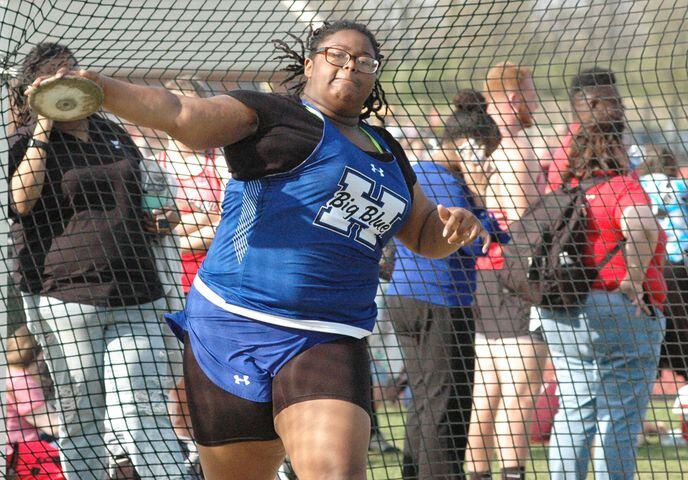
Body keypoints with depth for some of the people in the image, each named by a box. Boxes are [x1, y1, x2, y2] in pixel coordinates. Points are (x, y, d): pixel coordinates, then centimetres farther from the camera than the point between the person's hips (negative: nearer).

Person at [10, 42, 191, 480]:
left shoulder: (115, 136, 19)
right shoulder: (30, 144, 4)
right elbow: (20, 201, -16)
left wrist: (155, 222, 11)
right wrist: (41, 133, -11)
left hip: (137, 297, 3)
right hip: (65, 296, -3)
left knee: (144, 412, -7)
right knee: (81, 420, 0)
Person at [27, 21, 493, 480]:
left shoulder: (386, 152, 24)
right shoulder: (273, 114, 4)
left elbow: (425, 235, 34)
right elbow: (184, 116, -10)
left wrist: (454, 225, 10)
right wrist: (102, 88, -27)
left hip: (328, 345, 4)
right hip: (232, 324, -3)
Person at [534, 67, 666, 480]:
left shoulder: (564, 185, 9)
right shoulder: (624, 188, -12)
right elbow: (642, 230, -32)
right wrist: (634, 282, -21)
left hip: (561, 317, 6)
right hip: (622, 316, -6)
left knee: (574, 412, 11)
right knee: (619, 420, -1)